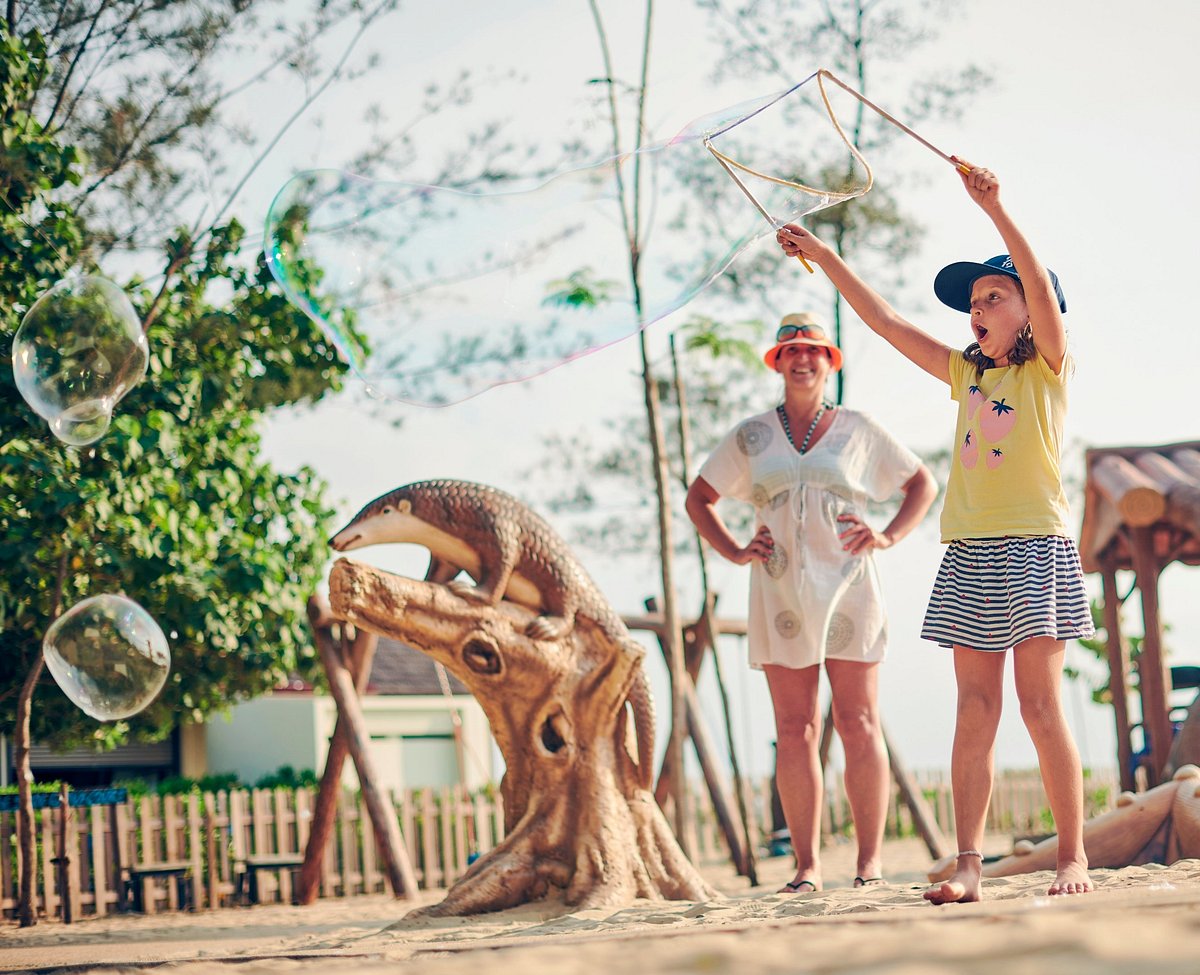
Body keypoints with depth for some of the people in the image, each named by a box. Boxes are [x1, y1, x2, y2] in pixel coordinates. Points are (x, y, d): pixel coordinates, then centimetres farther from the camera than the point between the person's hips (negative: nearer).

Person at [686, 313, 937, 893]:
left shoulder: (858, 431, 9)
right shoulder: (751, 437, 12)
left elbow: (923, 485, 16)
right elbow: (698, 499, 19)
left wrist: (888, 537, 1)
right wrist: (734, 552, 5)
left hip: (847, 587, -1)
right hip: (780, 594, 1)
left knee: (858, 724, -4)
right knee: (794, 730, -1)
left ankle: (870, 858, 0)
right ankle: (807, 864, 1)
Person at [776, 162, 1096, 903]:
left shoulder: (1049, 369, 3)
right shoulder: (967, 373, 18)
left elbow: (1044, 288, -14)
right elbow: (885, 320, 17)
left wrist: (995, 209, -25)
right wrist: (823, 256, 12)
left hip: (1035, 548, -5)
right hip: (970, 555, 5)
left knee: (1041, 704, -7)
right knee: (976, 708, 0)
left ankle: (1074, 857, -1)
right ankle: (968, 864, -5)